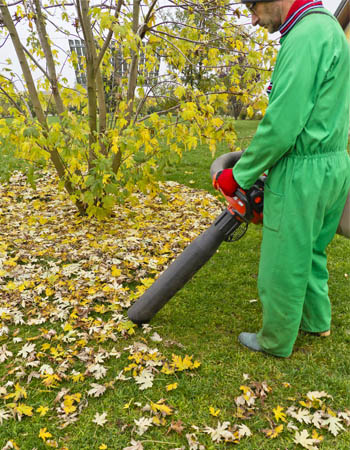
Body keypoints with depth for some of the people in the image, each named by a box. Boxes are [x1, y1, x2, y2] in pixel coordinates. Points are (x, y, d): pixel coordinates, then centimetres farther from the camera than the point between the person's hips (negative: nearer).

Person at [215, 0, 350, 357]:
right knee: (310, 252, 24)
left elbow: (281, 125, -23)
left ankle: (276, 341, 25)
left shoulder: (305, 35, -18)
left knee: (283, 264, 6)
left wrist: (239, 176, -12)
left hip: (303, 171, -10)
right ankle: (316, 321, 41)